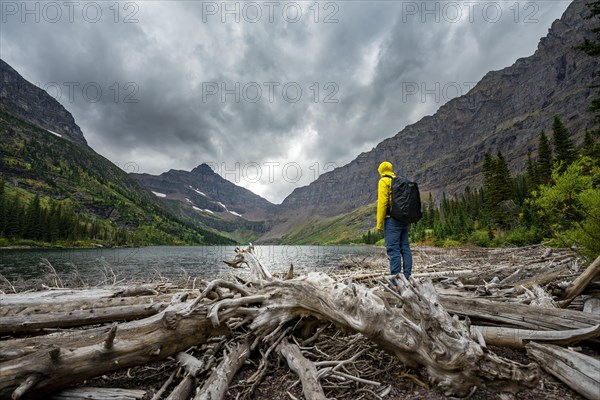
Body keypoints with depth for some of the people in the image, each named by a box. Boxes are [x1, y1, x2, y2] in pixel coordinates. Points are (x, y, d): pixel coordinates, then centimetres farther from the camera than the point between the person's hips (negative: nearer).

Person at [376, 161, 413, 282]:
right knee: (405, 248, 9)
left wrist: (379, 223, -10)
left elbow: (382, 203, -12)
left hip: (392, 219, -7)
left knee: (393, 248, -8)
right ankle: (407, 276, 11)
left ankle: (395, 276, -10)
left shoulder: (384, 181, -3)